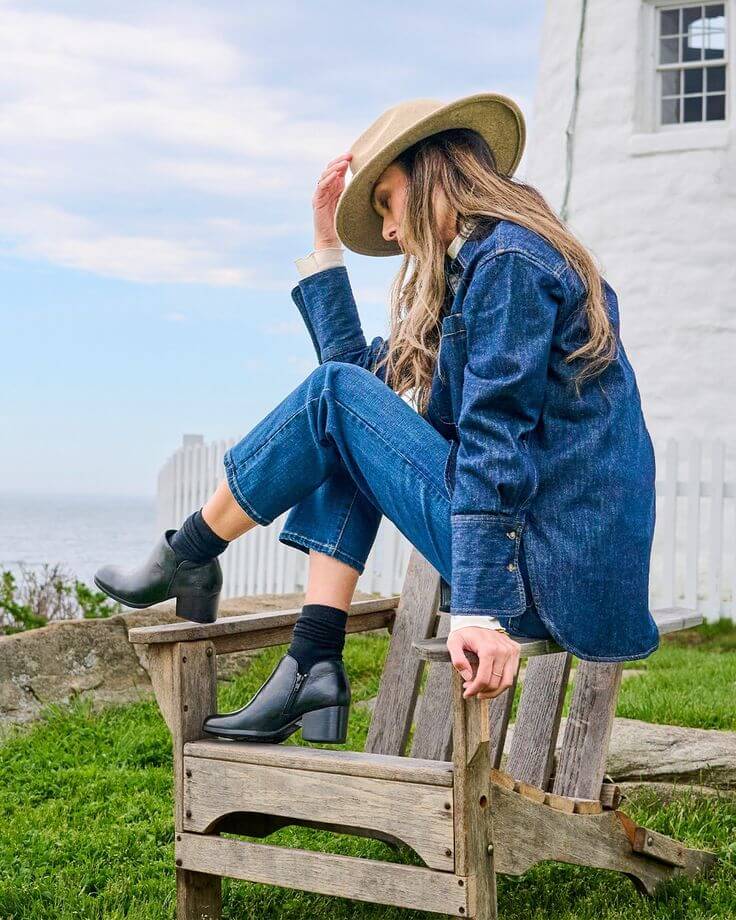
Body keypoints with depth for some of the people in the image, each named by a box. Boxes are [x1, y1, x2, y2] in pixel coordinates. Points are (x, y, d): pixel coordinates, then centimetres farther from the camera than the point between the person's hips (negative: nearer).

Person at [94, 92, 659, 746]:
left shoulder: (507, 259, -10)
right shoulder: (482, 265, 20)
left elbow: (496, 443, -20)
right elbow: (363, 374, 19)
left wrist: (479, 610, -26)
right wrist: (328, 245, 19)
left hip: (551, 579, -10)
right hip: (573, 562, 10)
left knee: (336, 396, -6)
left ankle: (189, 556, 14)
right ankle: (314, 668, 4)